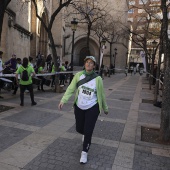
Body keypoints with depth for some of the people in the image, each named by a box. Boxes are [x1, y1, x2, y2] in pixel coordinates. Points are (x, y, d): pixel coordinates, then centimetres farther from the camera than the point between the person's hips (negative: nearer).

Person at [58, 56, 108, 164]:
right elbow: (71, 89, -7)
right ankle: (85, 135, 53)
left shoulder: (98, 79, -10)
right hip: (79, 107, 3)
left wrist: (105, 108, 10)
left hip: (92, 108, -2)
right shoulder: (78, 75, -6)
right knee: (79, 129, 14)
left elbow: (102, 95, 1)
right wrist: (63, 100, -19)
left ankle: (84, 153, 24)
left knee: (88, 131, 0)